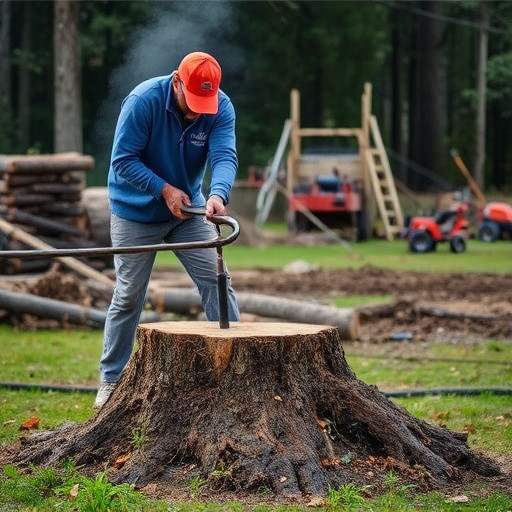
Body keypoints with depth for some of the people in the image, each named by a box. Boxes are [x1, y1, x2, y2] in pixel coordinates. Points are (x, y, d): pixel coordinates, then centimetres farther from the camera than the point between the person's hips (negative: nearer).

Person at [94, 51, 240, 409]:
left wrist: (218, 195, -49)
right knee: (128, 296, 1)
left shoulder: (221, 107, -15)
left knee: (217, 281, -6)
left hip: (189, 208, 3)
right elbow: (123, 160, -22)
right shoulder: (143, 100, -24)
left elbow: (224, 157, -29)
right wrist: (165, 189, -31)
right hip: (136, 212, -3)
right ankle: (111, 380, 14)